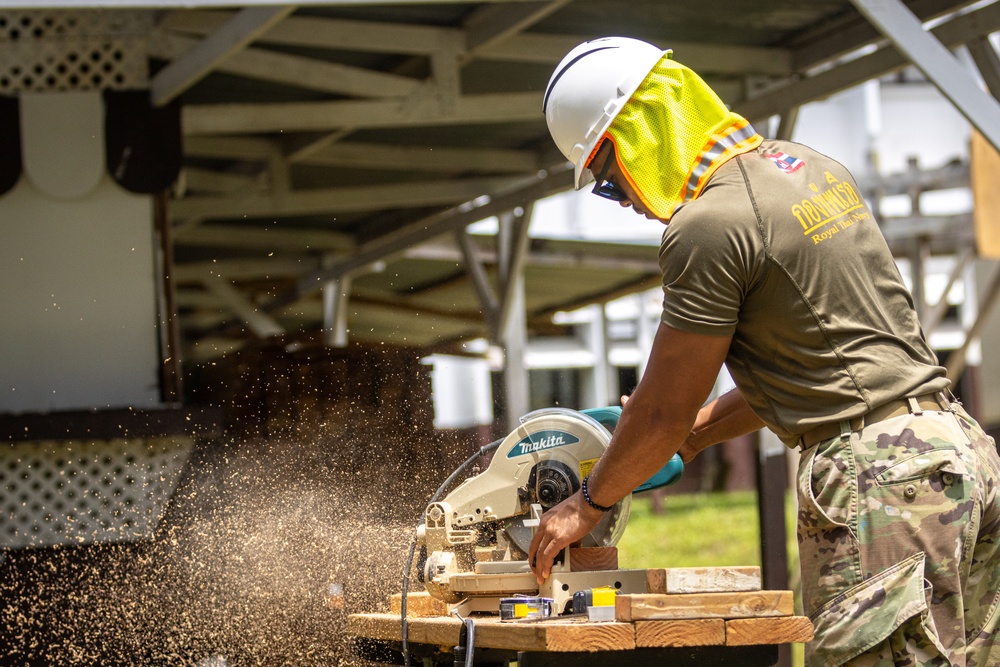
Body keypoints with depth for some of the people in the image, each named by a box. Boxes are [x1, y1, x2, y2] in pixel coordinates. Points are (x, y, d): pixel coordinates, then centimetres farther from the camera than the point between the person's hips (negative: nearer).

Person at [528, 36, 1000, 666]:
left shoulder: (708, 226, -11)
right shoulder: (811, 166, 16)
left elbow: (663, 412, -2)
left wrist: (589, 502, 15)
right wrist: (689, 437, 29)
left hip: (876, 475, -10)